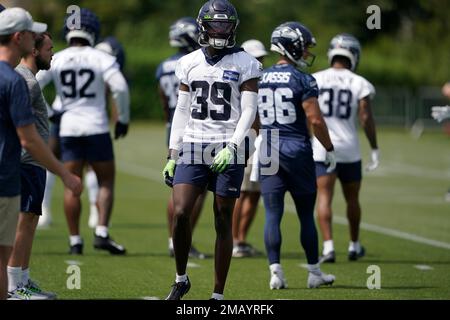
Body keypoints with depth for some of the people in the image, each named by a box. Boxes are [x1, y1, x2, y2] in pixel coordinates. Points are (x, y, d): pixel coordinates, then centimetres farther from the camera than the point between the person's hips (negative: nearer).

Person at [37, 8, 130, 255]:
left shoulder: (55, 60, 2)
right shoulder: (101, 59, -5)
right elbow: (120, 88, -14)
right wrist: (123, 119, 0)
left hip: (68, 130, 2)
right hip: (96, 129, -2)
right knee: (106, 181, 9)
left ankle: (75, 241, 9)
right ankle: (101, 233, -5)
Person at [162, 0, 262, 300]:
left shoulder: (244, 64, 0)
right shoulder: (190, 63, 10)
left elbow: (248, 111, -5)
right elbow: (182, 111, 13)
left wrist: (232, 147, -18)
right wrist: (172, 155, 9)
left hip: (228, 151, -3)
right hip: (193, 148, 3)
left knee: (223, 222, 1)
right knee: (180, 213, -10)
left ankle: (218, 294, 7)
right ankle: (181, 279, 11)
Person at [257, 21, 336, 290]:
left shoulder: (259, 79, 7)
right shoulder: (303, 80, -9)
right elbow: (315, 120, -12)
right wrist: (330, 149, 0)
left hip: (268, 153, 3)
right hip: (298, 151, -3)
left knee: (273, 215, 4)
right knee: (306, 215, 7)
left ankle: (276, 271, -4)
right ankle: (314, 272, 15)